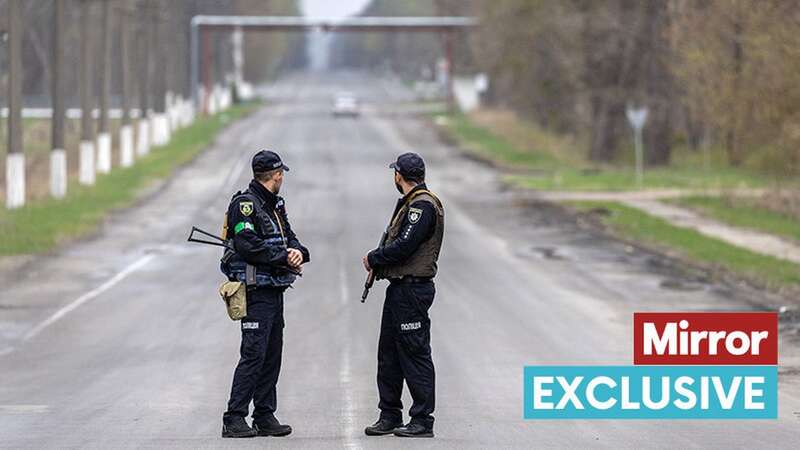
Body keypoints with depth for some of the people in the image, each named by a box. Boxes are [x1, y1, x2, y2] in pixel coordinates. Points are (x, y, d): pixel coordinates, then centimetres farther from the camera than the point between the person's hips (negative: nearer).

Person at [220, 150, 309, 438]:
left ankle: (265, 416, 17)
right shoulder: (245, 203, -11)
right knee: (253, 355, -12)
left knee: (272, 355, 11)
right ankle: (234, 419, -11)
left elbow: (289, 238, 16)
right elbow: (248, 245, -21)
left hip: (275, 291, 9)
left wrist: (298, 252, -8)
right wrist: (285, 257, -16)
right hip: (256, 292, -9)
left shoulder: (275, 205, 17)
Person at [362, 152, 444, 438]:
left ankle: (422, 422, -4)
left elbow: (403, 246, -22)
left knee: (415, 355, -7)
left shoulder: (423, 206, -15)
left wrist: (373, 258, -8)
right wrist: (379, 261, 2)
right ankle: (390, 416, 22)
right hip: (399, 288, 11)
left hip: (412, 289, -11)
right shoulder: (411, 203, 17)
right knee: (389, 353, 14)